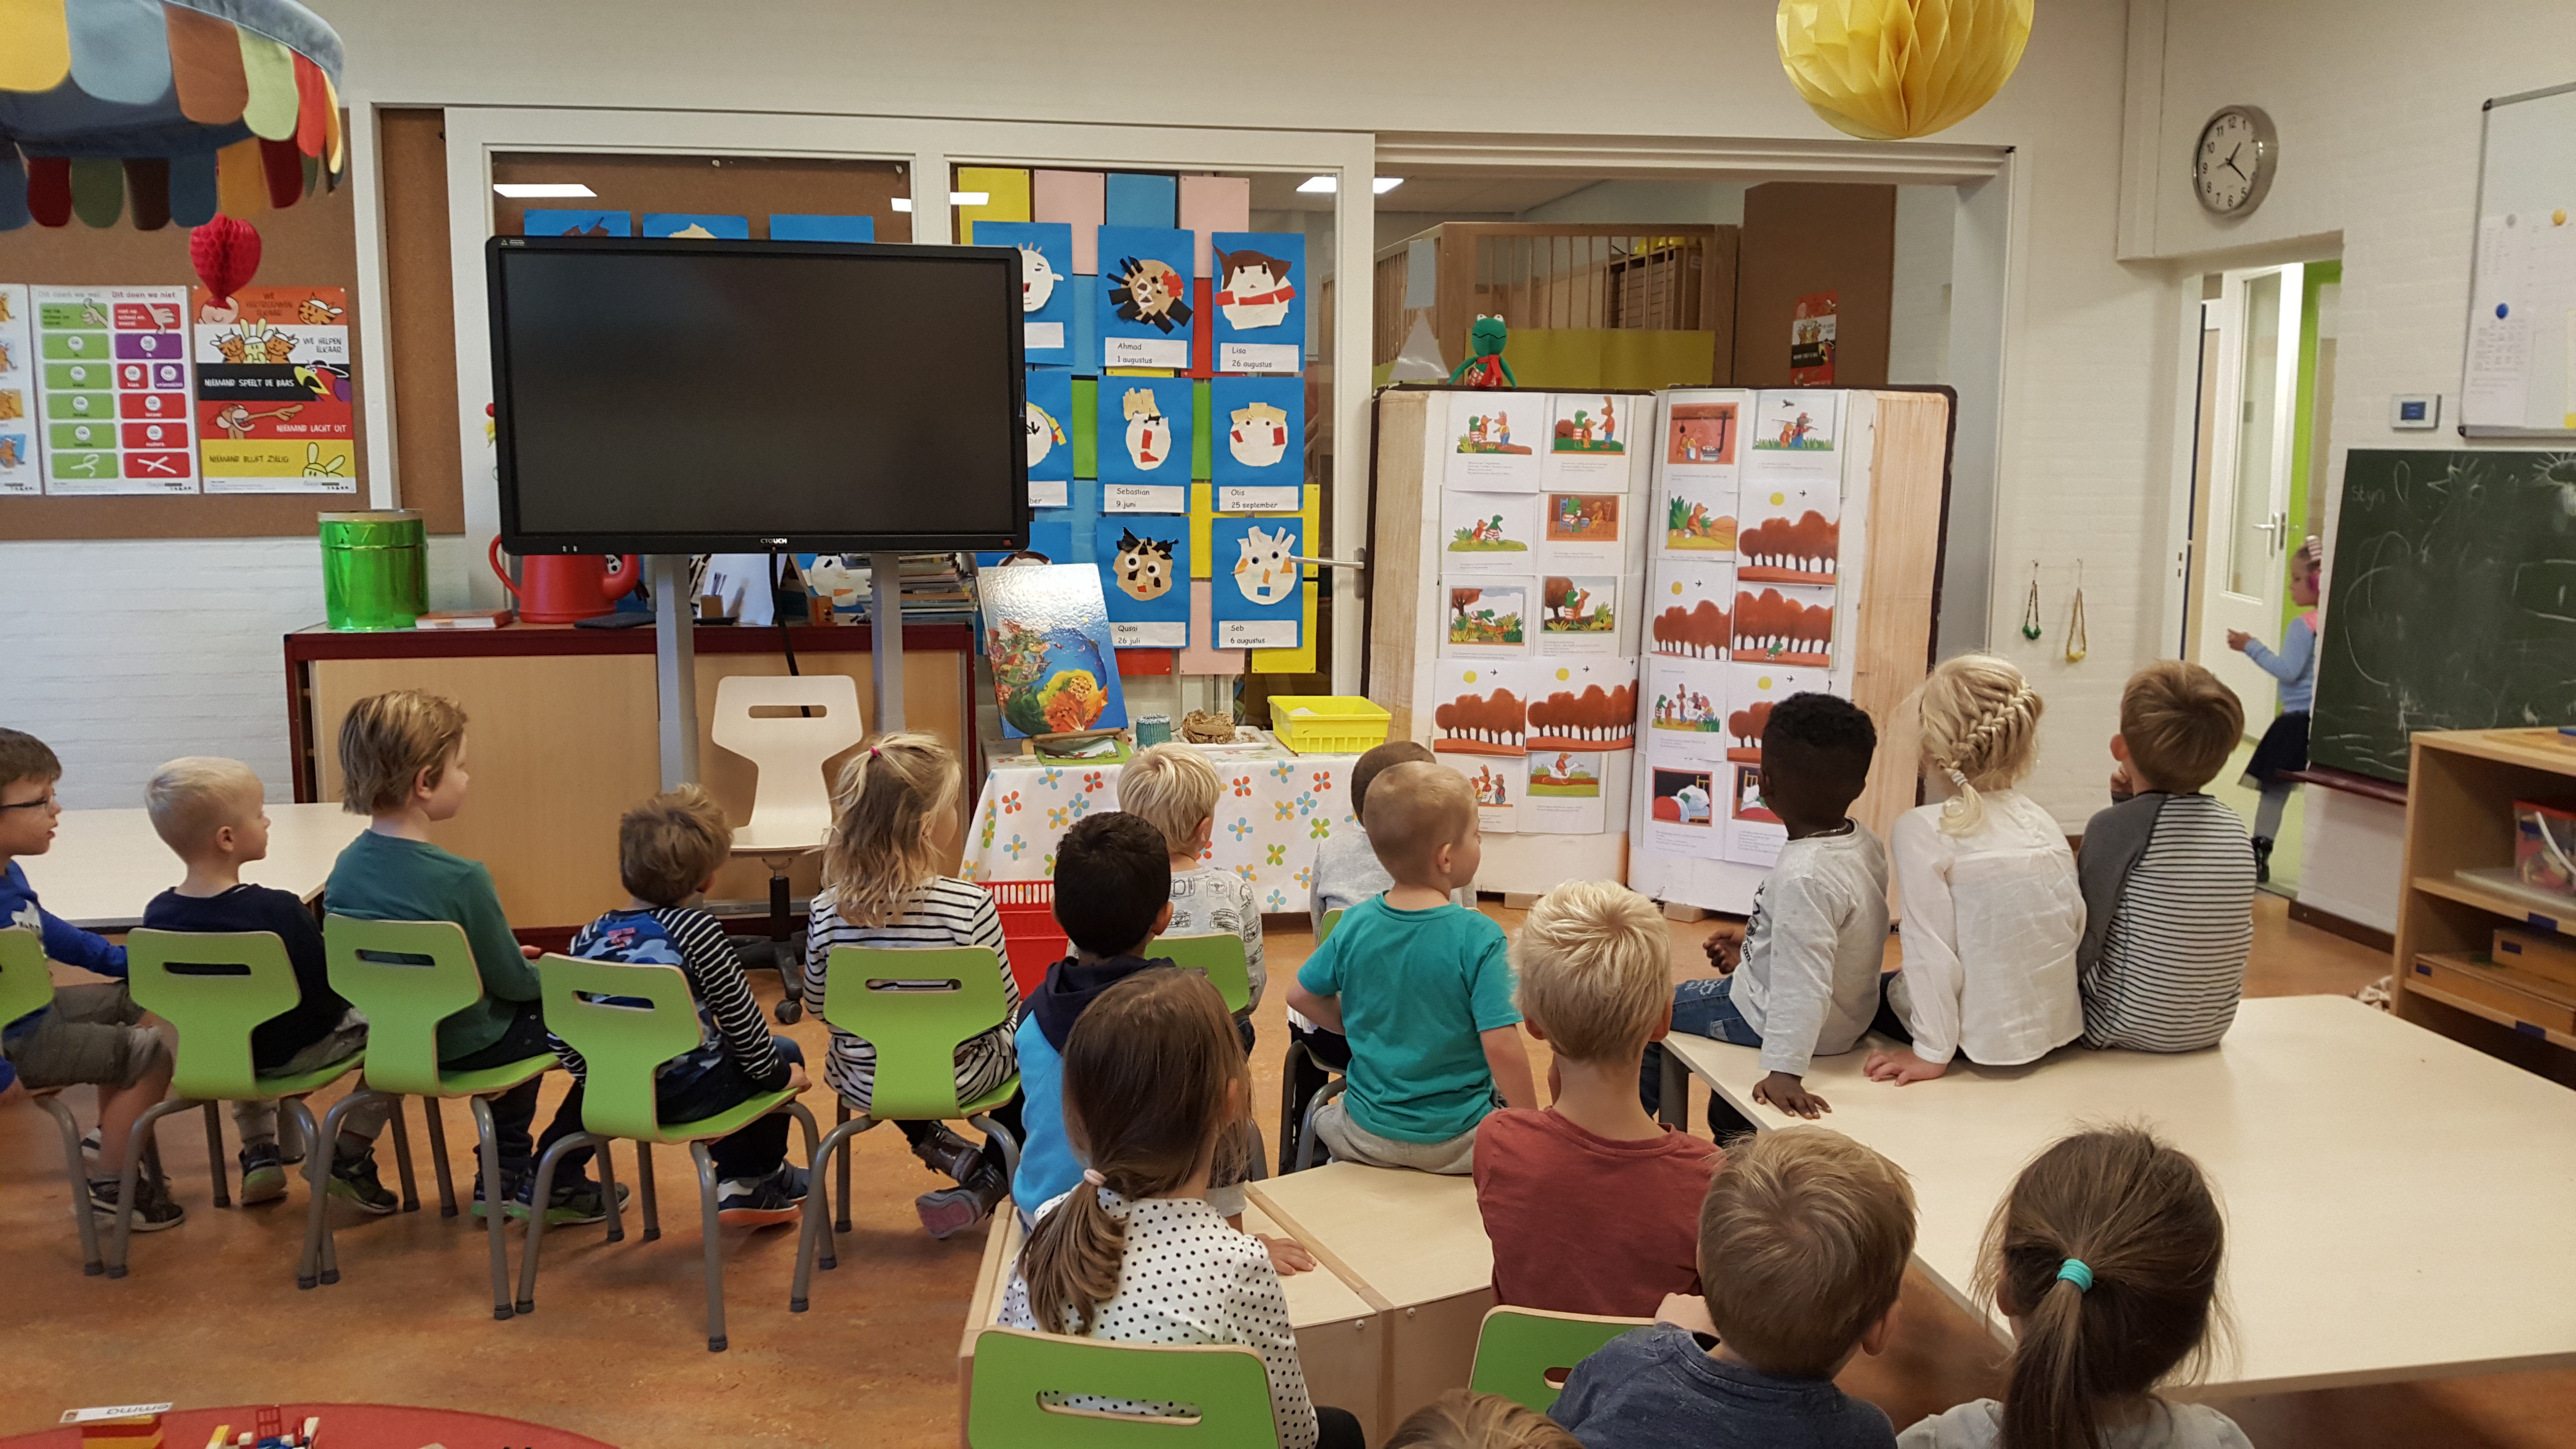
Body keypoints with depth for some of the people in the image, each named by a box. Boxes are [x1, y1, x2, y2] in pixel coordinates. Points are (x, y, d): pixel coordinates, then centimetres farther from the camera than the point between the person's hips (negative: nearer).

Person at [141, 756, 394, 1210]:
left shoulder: (158, 916, -13)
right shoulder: (278, 912, -29)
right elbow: (329, 997, -21)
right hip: (298, 1053, -6)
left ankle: (259, 1152, 28)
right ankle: (350, 1159, 9)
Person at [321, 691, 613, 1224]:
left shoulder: (345, 869, -5)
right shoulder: (461, 879, -28)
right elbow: (513, 981, -18)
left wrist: (505, 957, 13)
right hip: (464, 1048, -8)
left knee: (527, 1016, 32)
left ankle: (505, 1172, 33)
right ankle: (555, 1182, 15)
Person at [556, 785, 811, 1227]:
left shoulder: (588, 939, 0)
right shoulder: (695, 929, -15)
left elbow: (560, 1033, 4)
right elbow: (738, 1013, -10)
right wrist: (776, 1073, 6)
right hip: (689, 1096, -6)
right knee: (785, 1053, 22)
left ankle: (737, 1182, 38)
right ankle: (758, 1180, 34)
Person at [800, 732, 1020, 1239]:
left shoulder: (826, 911, -16)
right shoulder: (969, 904, -25)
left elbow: (817, 998, -1)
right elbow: (1003, 1004, -15)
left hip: (864, 1085, 3)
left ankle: (931, 1143, 31)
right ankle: (990, 1181, 27)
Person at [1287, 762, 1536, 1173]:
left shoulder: (1355, 924, -8)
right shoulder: (1479, 937, -20)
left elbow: (1302, 995, 5)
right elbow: (1501, 1044, -23)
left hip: (1367, 1138, 4)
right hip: (1456, 1143, -4)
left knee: (1322, 1118, 34)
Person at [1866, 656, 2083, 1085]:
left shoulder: (1922, 830, -16)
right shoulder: (2044, 823, 1)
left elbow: (1932, 948, -18)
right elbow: (2077, 924, 3)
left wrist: (1932, 1052, -12)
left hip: (1984, 1038, -6)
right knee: (1888, 985, 27)